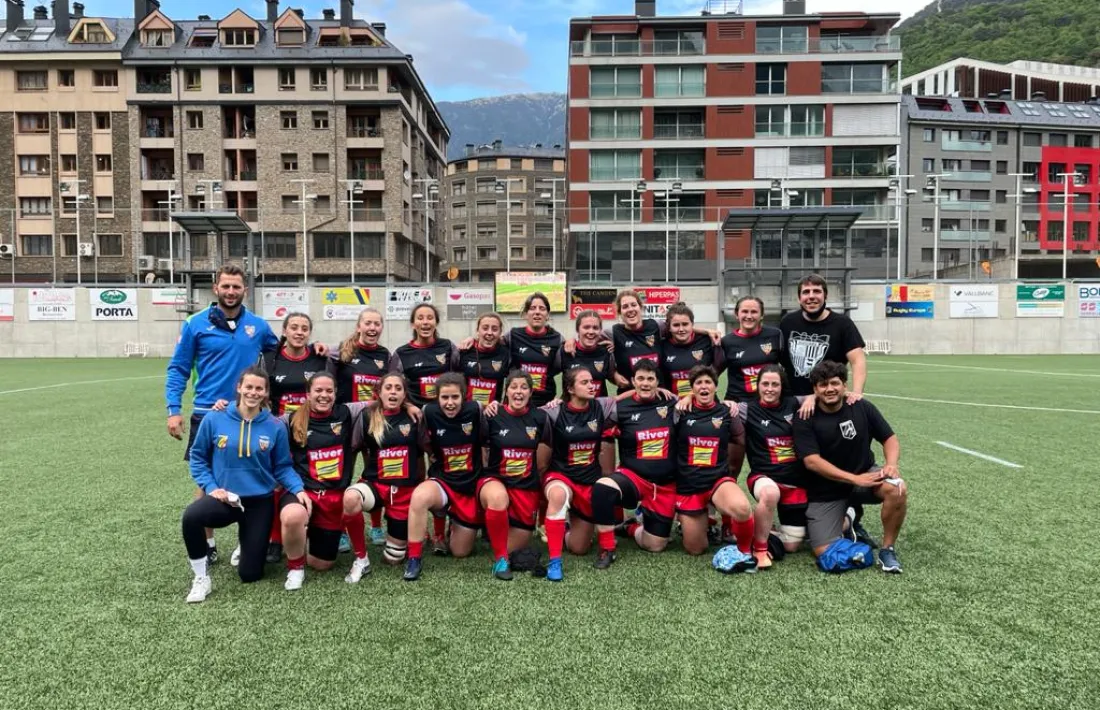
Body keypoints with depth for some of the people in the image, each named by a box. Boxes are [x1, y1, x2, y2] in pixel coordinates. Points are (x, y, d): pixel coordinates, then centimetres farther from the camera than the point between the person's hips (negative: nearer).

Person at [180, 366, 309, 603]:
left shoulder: (275, 427, -6)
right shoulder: (214, 419, -8)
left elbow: (283, 467, 1)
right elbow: (198, 457, 3)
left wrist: (298, 489, -16)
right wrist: (210, 486, -10)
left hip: (260, 502, 1)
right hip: (224, 498, 0)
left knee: (250, 574, 3)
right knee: (191, 516, -36)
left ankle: (247, 540, 40)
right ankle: (201, 578, -12)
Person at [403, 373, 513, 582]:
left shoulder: (475, 409, -12)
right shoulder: (430, 412, -11)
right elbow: (426, 447, 6)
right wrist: (433, 457, -4)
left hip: (476, 481, 0)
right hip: (445, 483, 1)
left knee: (498, 496, -33)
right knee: (419, 496, -32)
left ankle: (501, 558, -7)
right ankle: (414, 559, -7)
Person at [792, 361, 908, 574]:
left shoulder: (862, 408, -4)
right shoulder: (805, 419, -13)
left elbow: (890, 438, 2)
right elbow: (811, 461, -20)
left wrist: (891, 464, -20)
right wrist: (855, 479, -26)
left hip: (864, 475, 2)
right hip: (825, 492, -2)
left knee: (897, 489, -31)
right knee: (826, 556, -15)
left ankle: (887, 550, -8)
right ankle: (844, 523, 21)